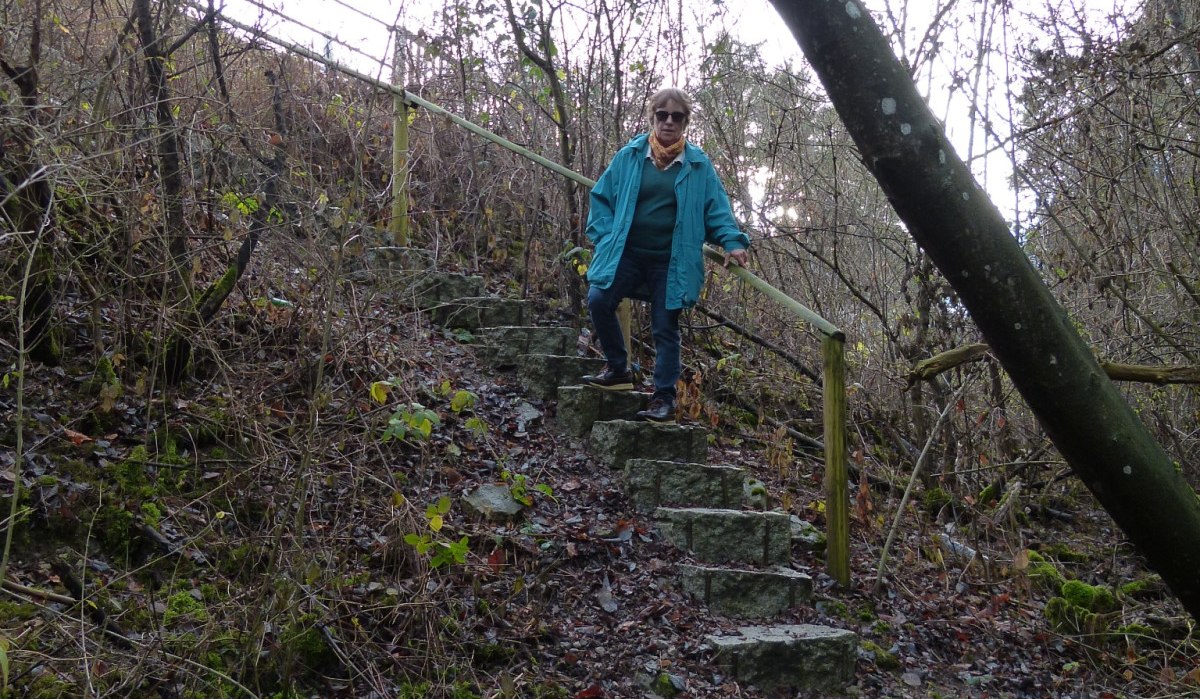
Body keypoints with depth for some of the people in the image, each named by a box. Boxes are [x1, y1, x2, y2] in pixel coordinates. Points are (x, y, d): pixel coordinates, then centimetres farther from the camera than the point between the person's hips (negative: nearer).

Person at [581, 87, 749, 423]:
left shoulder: (698, 165, 2)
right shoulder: (629, 156, 3)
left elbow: (717, 208, 2)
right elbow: (602, 197, 9)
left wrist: (732, 241, -13)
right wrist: (605, 237, -3)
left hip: (671, 262, -1)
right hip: (626, 254, 1)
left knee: (665, 329, 3)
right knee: (599, 300, -17)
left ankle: (664, 400, 11)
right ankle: (618, 370, 4)